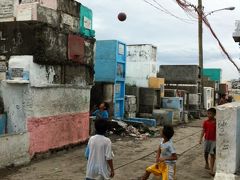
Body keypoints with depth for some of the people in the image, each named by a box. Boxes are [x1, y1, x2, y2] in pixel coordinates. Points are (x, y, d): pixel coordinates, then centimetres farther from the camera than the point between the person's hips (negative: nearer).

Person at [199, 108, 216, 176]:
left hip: (214, 140, -2)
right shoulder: (205, 122, -1)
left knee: (212, 155, -4)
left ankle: (211, 170, -3)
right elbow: (203, 131, 2)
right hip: (207, 139, 2)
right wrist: (201, 139, -5)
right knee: (206, 153, 15)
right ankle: (207, 164, 42)